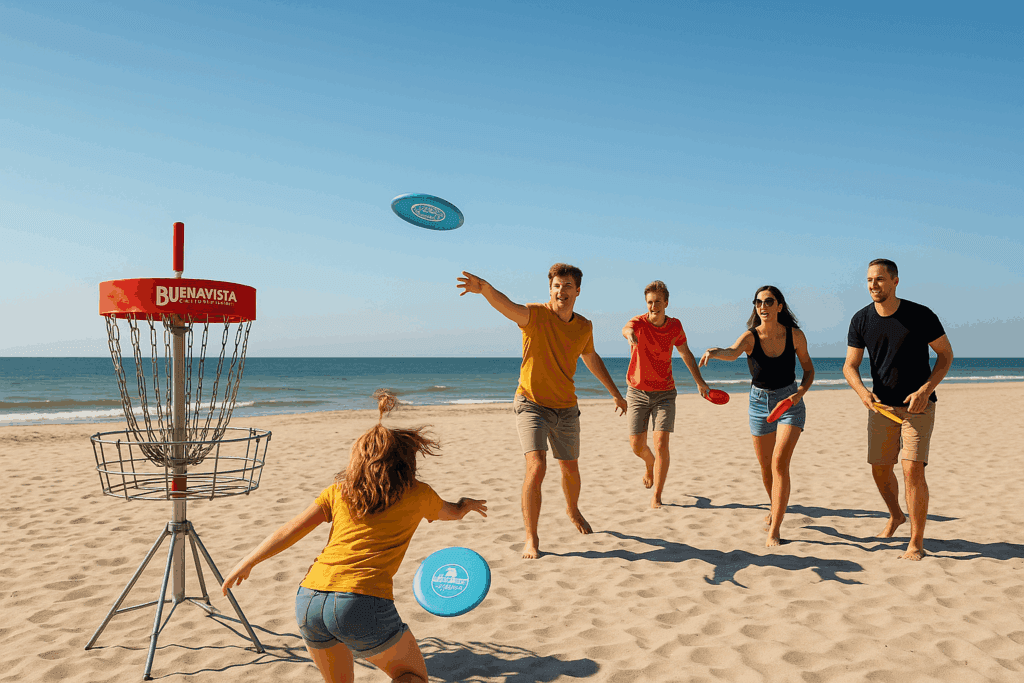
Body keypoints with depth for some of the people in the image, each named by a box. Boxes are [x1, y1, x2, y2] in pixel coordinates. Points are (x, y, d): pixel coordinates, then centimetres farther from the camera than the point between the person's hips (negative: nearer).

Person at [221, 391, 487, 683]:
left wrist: (246, 563, 24)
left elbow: (290, 531, 12)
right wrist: (467, 504, 54)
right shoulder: (417, 494, 11)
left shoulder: (339, 489, 16)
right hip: (364, 604, -4)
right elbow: (453, 512, 32)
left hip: (309, 599, 4)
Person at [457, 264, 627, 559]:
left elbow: (591, 359, 20)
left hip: (566, 408, 5)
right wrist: (485, 288, -60)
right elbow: (506, 306, -37)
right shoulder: (536, 315, -15)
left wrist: (616, 393, 27)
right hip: (532, 404, -5)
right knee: (536, 468, -21)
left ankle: (573, 511, 51)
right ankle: (531, 538, -6)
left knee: (570, 469, 19)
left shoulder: (584, 327, 1)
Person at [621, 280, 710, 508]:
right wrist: (629, 332, -66)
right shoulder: (639, 322, -14)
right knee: (637, 446, 4)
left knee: (661, 444, -12)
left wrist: (699, 381, 18)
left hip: (664, 393, 1)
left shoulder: (675, 326, -2)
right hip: (638, 393, -1)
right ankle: (651, 464, 41)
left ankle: (656, 496, 1)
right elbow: (627, 329, -40)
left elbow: (686, 353, 16)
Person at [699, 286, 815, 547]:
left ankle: (775, 529, -10)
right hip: (760, 403, 2)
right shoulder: (750, 337, -14)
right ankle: (776, 508, 44)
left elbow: (809, 369, 5)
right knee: (765, 467, 14)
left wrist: (800, 393, -14)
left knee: (780, 463, -17)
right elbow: (732, 352, -37)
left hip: (790, 401, -2)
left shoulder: (795, 335, -10)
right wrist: (714, 352, -60)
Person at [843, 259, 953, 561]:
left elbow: (946, 354, -2)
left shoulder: (920, 315, -11)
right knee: (880, 470, 10)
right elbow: (850, 366, 0)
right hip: (882, 405, 4)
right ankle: (895, 516, 39)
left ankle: (917, 542, -1)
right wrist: (862, 391, -21)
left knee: (912, 469, -13)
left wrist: (925, 390, -16)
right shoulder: (861, 320, -3)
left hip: (918, 404, -4)